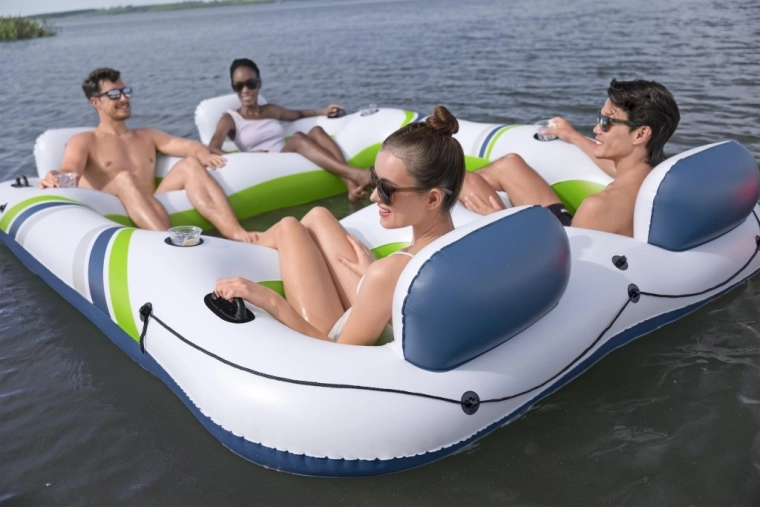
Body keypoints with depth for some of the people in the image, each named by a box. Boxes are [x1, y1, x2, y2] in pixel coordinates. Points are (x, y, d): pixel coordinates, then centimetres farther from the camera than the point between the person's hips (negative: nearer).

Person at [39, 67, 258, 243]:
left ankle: (235, 234, -37)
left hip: (155, 211, 4)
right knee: (125, 179, -33)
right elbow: (70, 171, -10)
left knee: (191, 164, -15)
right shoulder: (83, 142, 12)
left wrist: (203, 154, -16)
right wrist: (56, 178, -36)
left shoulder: (147, 136, 25)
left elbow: (187, 145, 9)